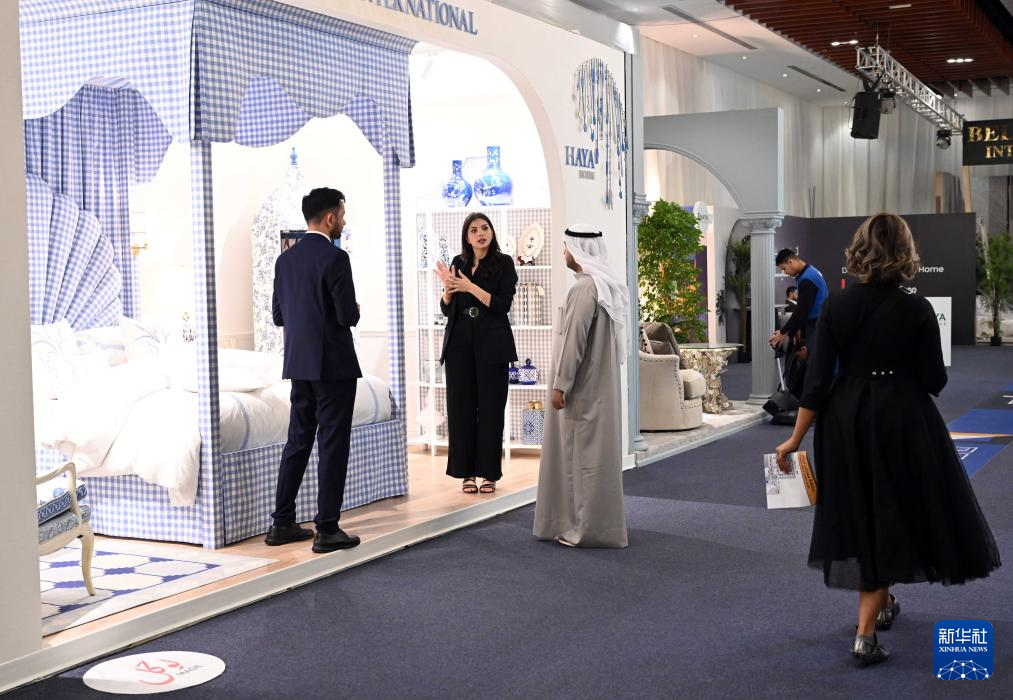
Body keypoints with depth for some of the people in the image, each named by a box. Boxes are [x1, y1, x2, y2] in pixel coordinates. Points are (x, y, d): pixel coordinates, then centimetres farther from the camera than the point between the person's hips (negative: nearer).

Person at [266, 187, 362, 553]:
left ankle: (282, 524, 18)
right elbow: (348, 315, -17)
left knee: (298, 442, 14)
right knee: (333, 446, -1)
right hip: (334, 365, -7)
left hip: (299, 365, 7)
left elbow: (278, 315, 11)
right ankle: (327, 530, 2)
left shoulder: (286, 259, 8)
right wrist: (353, 312, 5)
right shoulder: (335, 258, -14)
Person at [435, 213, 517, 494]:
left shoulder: (503, 263, -1)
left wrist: (470, 287, -17)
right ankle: (467, 472, 10)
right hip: (460, 344, 3)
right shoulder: (458, 263, 10)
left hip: (491, 344, -3)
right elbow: (446, 309, 12)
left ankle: (489, 473, 7)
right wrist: (448, 287, -7)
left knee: (490, 408, 0)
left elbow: (502, 305, -10)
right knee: (461, 407, 2)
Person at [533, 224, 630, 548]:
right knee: (595, 451, 13)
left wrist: (560, 384, -18)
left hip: (583, 387, -9)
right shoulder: (607, 284, 11)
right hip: (600, 384, 9)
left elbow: (573, 339, -21)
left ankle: (586, 528, 3)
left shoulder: (584, 288, -19)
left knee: (582, 451, -3)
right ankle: (596, 522, 21)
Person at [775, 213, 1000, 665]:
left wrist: (796, 438, -3)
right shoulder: (916, 310, -12)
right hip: (902, 421, -3)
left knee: (860, 515, 20)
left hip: (846, 422, 3)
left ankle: (884, 604, 41)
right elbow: (934, 381, -8)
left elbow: (818, 379, -8)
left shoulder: (836, 306, -6)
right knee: (891, 518, 7)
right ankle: (865, 632, -1)